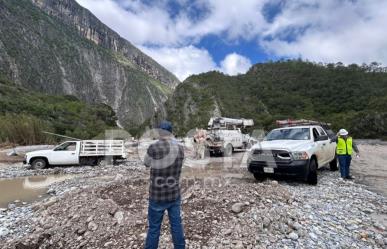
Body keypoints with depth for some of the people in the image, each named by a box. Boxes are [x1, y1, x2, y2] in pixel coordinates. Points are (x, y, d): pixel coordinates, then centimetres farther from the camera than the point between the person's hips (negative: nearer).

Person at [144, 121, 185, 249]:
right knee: (176, 225, 19)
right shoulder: (180, 148, -6)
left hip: (157, 197, -3)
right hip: (175, 195, 4)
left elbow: (146, 163, -1)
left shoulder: (154, 148, -20)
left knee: (154, 228, 14)